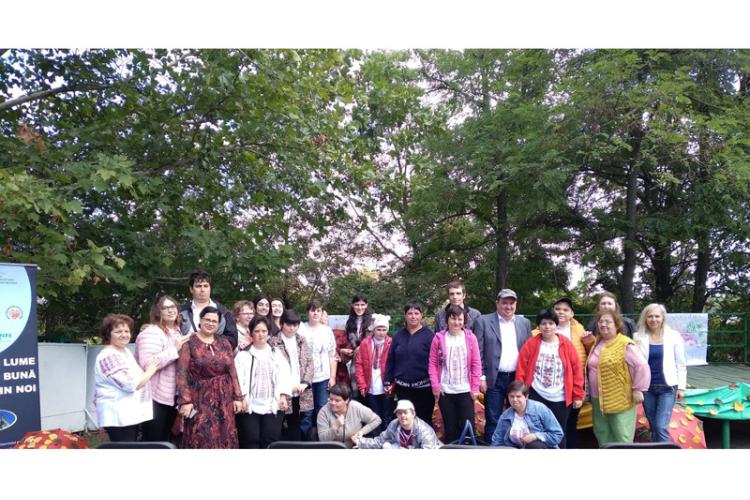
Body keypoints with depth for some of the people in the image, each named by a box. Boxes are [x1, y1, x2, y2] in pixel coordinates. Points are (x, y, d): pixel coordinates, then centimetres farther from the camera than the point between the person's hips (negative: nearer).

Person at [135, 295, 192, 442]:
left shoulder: (177, 332, 13)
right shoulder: (151, 332, -15)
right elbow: (148, 364, -29)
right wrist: (175, 349, -24)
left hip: (171, 397, 9)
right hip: (155, 398, -9)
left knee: (164, 440, 17)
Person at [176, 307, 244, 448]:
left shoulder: (224, 342, 9)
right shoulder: (188, 343, -4)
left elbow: (232, 371, 10)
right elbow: (181, 374, -8)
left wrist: (238, 397, 5)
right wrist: (185, 401, -15)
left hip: (224, 399, 4)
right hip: (199, 399, -4)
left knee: (224, 439, 5)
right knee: (201, 440, -5)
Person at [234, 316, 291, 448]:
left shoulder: (277, 354, 15)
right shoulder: (242, 355, 6)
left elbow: (284, 376, 8)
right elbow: (239, 378, -4)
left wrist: (283, 396, -5)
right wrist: (241, 397, -16)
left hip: (273, 406, 2)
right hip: (250, 406, -2)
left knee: (270, 441, -1)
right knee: (251, 441, -3)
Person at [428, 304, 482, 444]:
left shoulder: (470, 337, -1)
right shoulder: (439, 338, -1)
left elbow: (476, 364, 0)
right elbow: (433, 363, 1)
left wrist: (475, 387, -3)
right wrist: (435, 386, -4)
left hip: (465, 391, 0)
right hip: (445, 391, 1)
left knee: (468, 426, 2)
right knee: (450, 427, 10)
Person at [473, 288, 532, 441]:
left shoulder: (525, 323, 9)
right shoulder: (483, 321, -2)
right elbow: (478, 352, -4)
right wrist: (481, 377, -9)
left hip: (519, 379, 3)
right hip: (494, 379, -3)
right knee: (493, 421, 3)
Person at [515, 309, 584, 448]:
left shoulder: (566, 344, 0)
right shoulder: (531, 344, -2)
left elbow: (577, 370, 1)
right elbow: (521, 369, -2)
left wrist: (578, 395, -1)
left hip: (560, 399, 1)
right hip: (536, 396, -1)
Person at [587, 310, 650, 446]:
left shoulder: (625, 344, -14)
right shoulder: (597, 343, 11)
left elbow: (642, 366, -17)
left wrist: (637, 389, -16)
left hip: (620, 400, -8)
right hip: (598, 400, 8)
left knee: (621, 438, 0)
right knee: (602, 435, 16)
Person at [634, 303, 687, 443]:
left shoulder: (674, 336, -1)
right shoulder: (639, 337, 0)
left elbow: (681, 364, 2)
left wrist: (681, 387, -1)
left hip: (667, 387, -2)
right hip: (647, 388, 2)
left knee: (661, 427, -10)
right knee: (653, 427, 10)